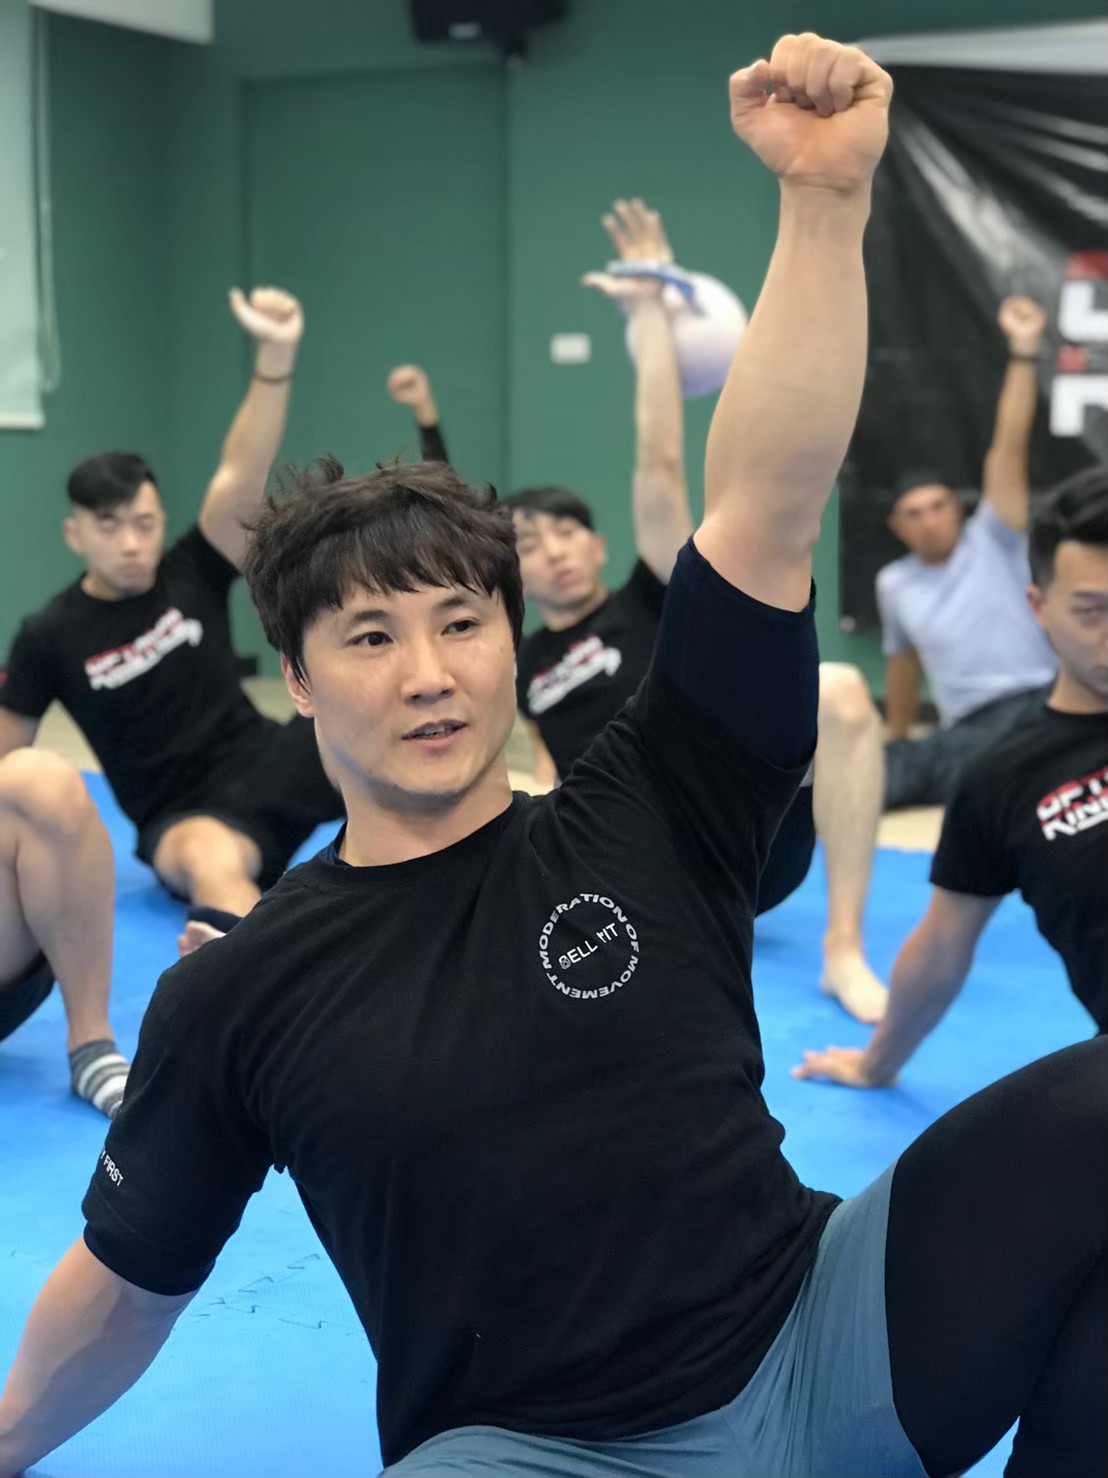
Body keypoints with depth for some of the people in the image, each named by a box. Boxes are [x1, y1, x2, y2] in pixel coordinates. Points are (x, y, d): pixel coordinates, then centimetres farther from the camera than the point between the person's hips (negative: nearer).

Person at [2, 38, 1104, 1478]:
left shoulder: (649, 817, -2)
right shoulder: (237, 994, -2)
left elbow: (768, 500, -12)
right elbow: (126, 1282, 13)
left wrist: (826, 198, -22)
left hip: (822, 1349, 3)